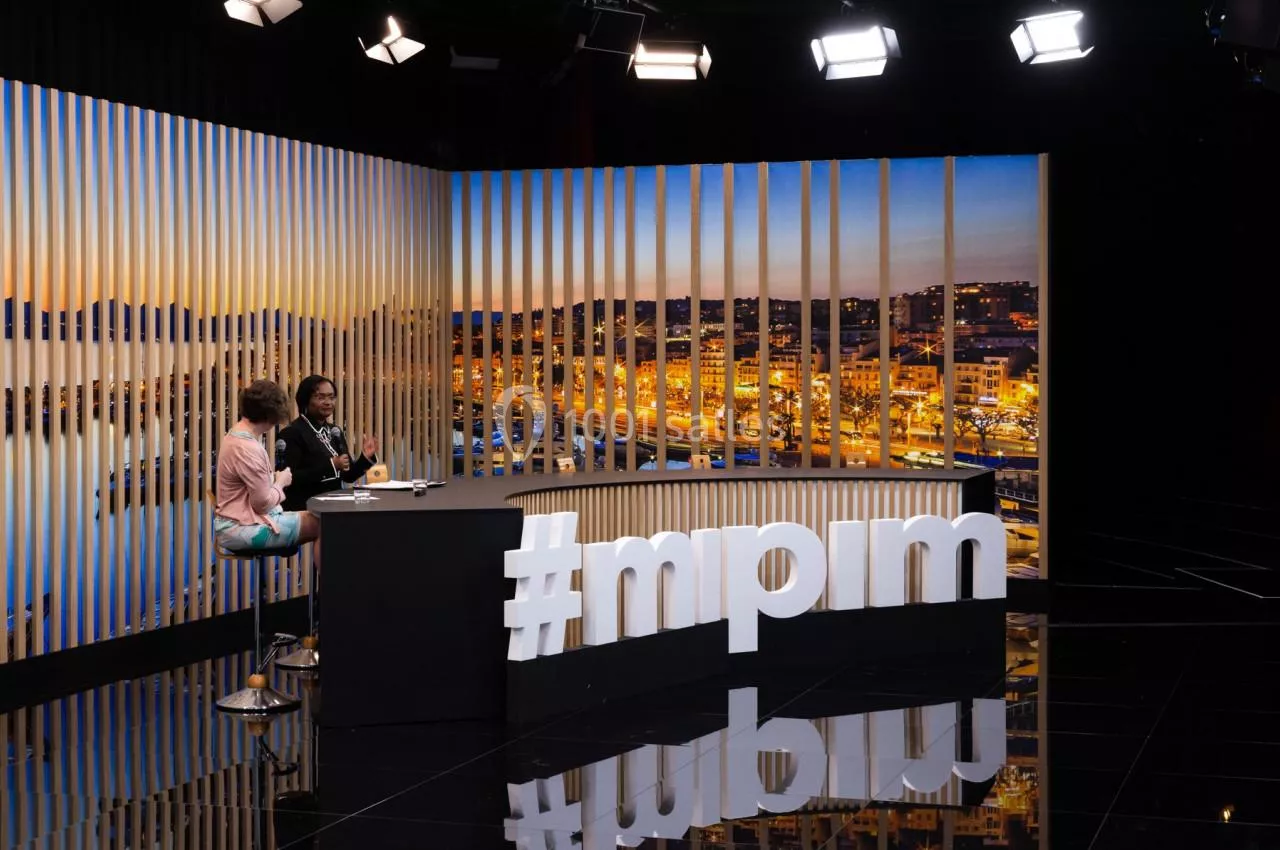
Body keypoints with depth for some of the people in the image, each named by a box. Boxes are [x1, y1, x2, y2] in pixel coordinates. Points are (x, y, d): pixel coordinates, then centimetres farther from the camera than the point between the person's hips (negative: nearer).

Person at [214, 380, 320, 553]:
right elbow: (264, 502, -18)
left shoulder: (235, 435, 10)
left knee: (313, 518, 8)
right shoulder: (248, 448, -21)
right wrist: (280, 482, -1)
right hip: (242, 528, -11)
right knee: (320, 525, -15)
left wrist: (273, 478, 8)